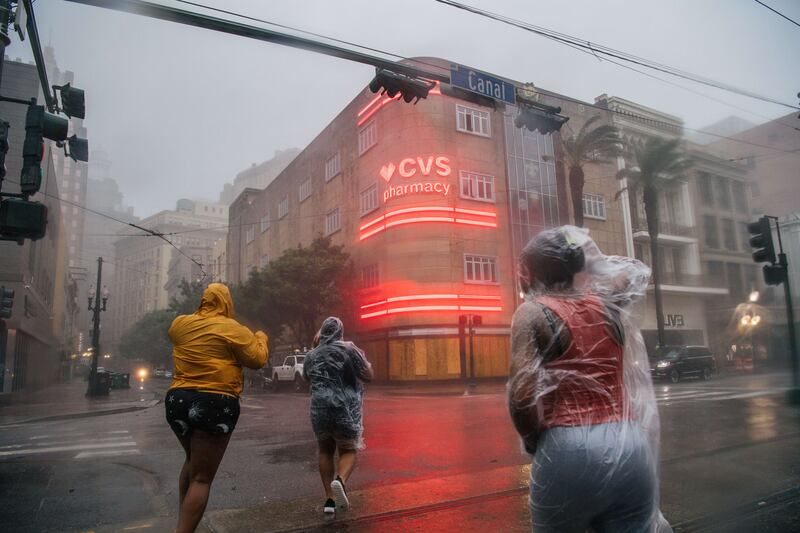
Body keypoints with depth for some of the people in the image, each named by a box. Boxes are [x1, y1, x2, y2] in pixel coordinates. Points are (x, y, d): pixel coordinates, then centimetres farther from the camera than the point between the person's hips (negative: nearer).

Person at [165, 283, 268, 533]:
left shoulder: (180, 324, 5)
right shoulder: (233, 329, -8)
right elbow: (257, 359, -4)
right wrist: (261, 338, 15)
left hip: (178, 400, 6)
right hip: (215, 404, -6)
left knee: (192, 460, 28)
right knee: (202, 478, 2)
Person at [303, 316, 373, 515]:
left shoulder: (311, 355, 6)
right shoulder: (348, 349, -7)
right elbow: (368, 376, -5)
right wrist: (364, 360, 13)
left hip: (319, 409, 3)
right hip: (346, 409, -3)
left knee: (325, 452, 20)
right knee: (348, 450, 12)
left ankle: (329, 499, 13)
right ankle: (340, 481, -18)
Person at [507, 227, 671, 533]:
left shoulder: (533, 312, -6)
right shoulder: (607, 303, 8)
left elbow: (521, 395, -17)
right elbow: (639, 272, 32)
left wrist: (532, 441, 1)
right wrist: (588, 254, 28)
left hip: (568, 448, -4)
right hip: (630, 446, 4)